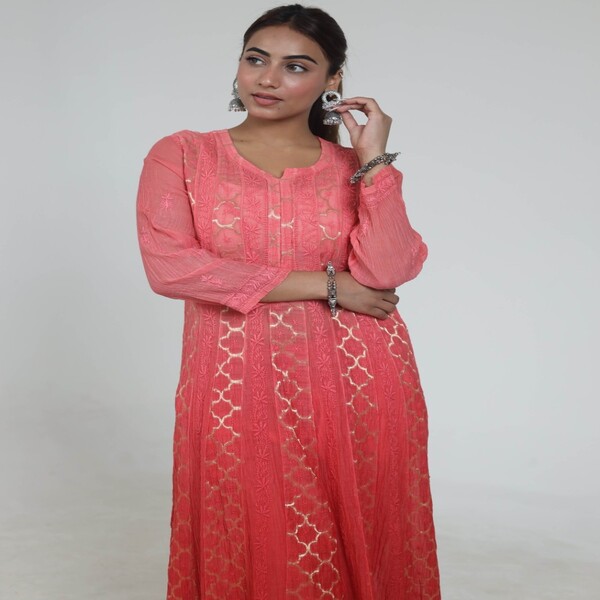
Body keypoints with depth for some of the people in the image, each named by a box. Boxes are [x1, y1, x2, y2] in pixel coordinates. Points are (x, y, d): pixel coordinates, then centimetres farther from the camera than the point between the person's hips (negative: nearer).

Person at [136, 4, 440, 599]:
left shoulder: (356, 167, 7)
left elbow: (384, 272, -8)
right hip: (236, 390, -1)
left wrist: (373, 159, -8)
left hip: (356, 387, 2)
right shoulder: (181, 155, 3)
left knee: (354, 548, 9)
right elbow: (168, 267, -13)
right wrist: (324, 286, -10)